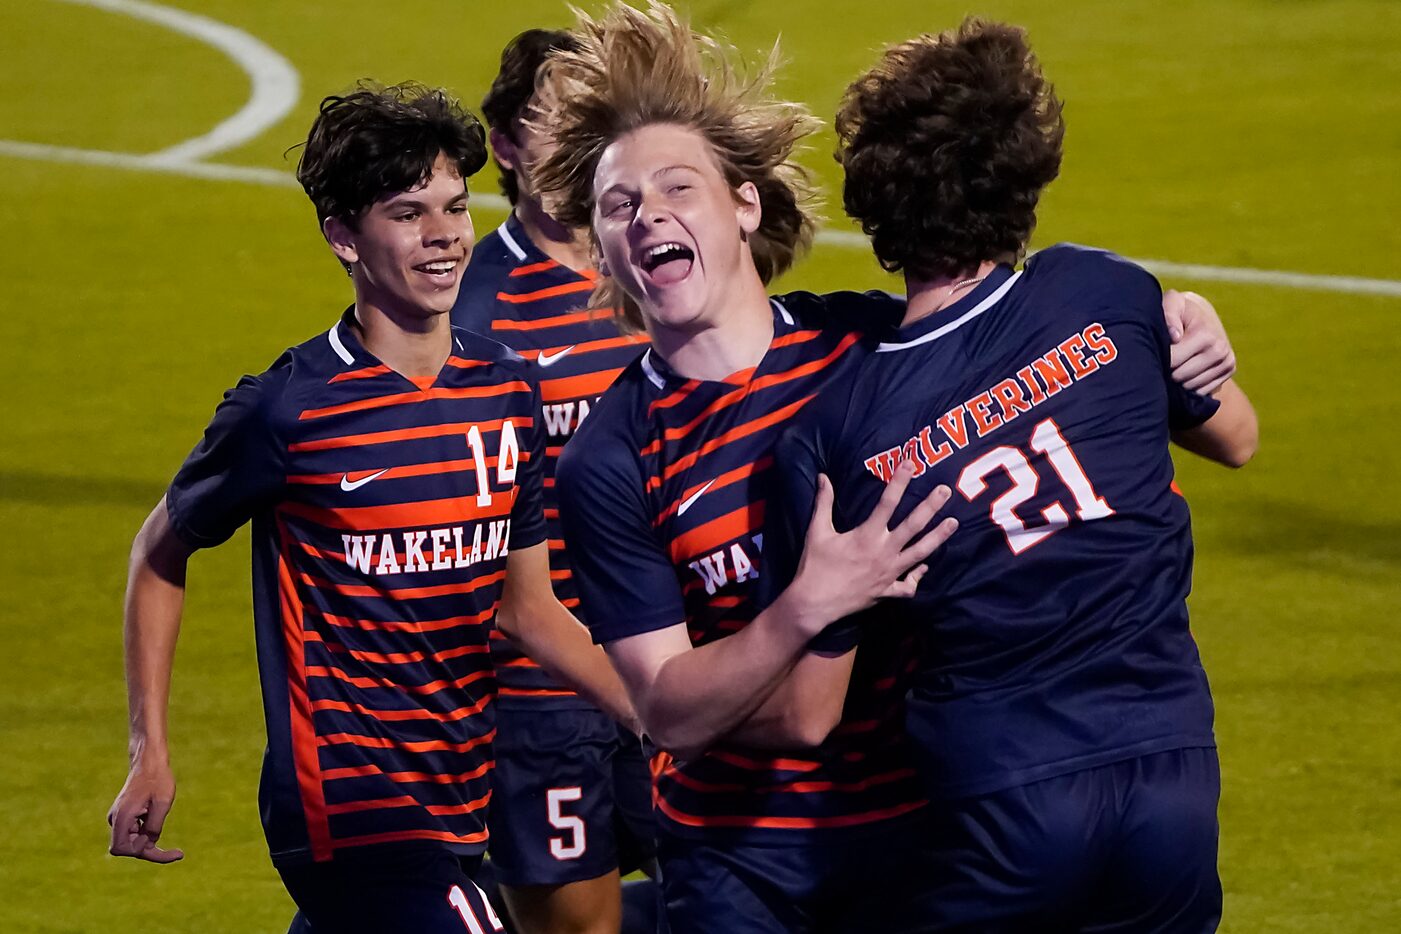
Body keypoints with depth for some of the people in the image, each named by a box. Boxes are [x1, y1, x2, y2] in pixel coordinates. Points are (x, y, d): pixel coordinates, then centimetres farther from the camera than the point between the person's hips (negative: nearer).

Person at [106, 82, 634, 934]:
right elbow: (162, 554, 4)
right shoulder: (286, 409, -11)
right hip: (349, 809, -6)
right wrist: (151, 754, -1)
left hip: (460, 799, 6)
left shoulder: (508, 389, 6)